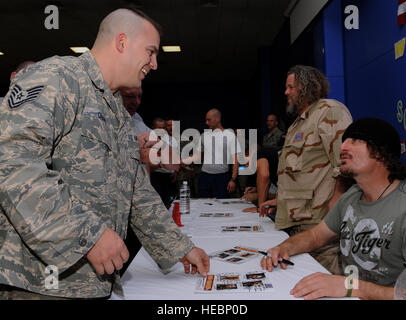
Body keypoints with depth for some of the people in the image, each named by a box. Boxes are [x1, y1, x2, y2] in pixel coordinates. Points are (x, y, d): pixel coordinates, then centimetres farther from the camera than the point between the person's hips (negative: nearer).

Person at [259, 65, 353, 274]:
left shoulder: (329, 111, -6)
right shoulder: (299, 122, 24)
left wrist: (336, 199, -22)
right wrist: (280, 199, 26)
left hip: (317, 220, -10)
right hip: (295, 219, 10)